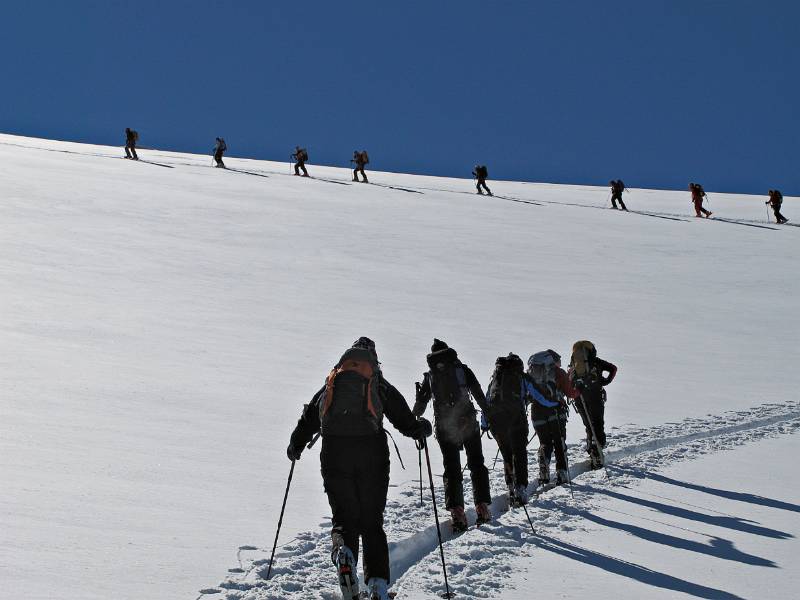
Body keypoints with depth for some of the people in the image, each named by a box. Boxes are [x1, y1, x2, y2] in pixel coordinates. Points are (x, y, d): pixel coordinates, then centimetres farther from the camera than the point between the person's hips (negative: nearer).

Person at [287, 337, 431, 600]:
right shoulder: (380, 385, 13)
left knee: (344, 517, 9)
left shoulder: (330, 385, 19)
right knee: (372, 522, 7)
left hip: (334, 456, 1)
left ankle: (343, 551, -24)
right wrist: (419, 428, 22)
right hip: (372, 455, -1)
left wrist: (296, 445, 34)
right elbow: (403, 418, 3)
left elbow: (308, 420, 19)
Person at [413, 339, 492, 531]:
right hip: (467, 422, -1)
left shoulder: (429, 376, 8)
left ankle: (456, 512, -9)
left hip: (444, 427, 1)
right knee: (476, 465, 10)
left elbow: (420, 404, 11)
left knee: (452, 469, 4)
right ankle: (482, 507, 2)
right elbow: (479, 394, 1)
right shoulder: (462, 369, 5)